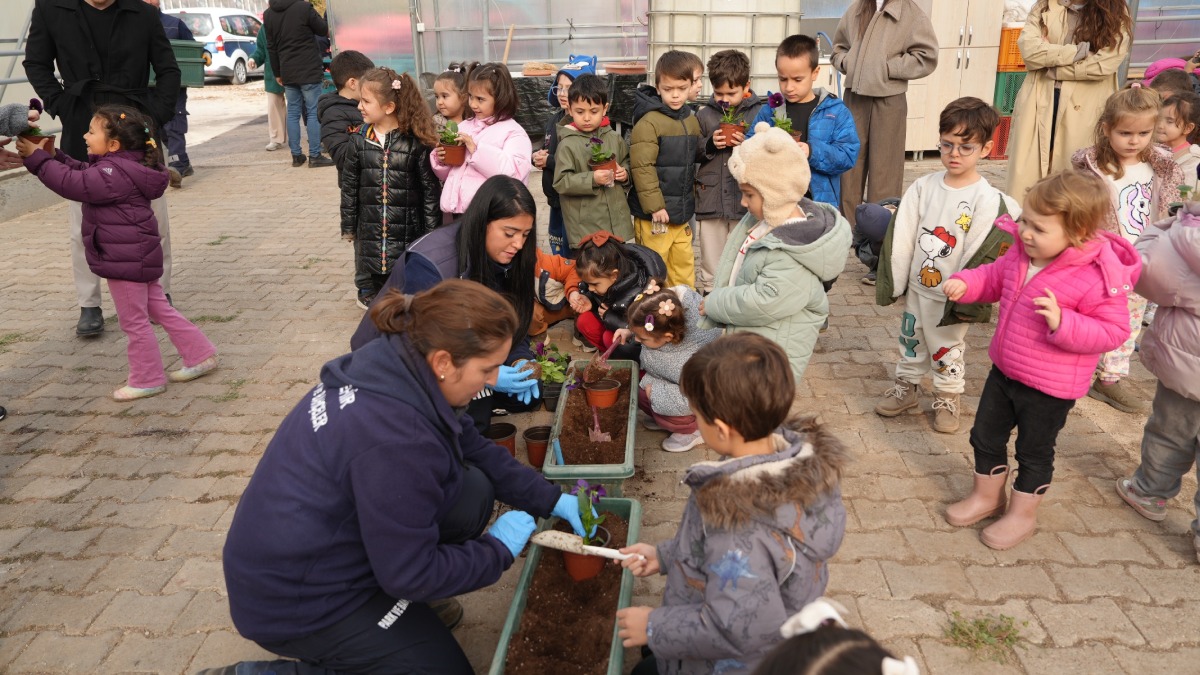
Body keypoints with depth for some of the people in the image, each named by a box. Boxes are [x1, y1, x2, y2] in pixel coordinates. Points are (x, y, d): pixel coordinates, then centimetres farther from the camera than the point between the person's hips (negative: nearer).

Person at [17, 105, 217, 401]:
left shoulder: (114, 174, -22)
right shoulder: (123, 167, 9)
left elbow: (73, 184, -25)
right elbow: (82, 173, 19)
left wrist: (36, 158, -18)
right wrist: (54, 155, 9)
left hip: (125, 259, -10)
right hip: (139, 255, 10)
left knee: (134, 321, 3)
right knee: (159, 309, 17)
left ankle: (148, 379, 15)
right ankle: (201, 355, 21)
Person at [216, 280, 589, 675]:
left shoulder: (399, 365, -8)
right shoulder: (394, 436, -34)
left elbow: (474, 448, 8)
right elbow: (411, 575, -23)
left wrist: (550, 500, 6)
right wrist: (500, 549, -9)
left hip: (324, 544, 8)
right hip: (296, 599, -8)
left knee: (474, 490, 0)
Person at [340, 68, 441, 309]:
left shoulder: (417, 142, -8)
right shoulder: (358, 140, 1)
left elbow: (431, 189, -4)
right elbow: (349, 187, 8)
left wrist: (432, 231, -4)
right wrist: (348, 226, 10)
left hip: (408, 233, -3)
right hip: (369, 232, 3)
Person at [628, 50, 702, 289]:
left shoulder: (692, 122, 10)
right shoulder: (648, 123, -13)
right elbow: (642, 167, -18)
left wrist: (691, 201, 15)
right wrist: (655, 206, -19)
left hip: (682, 213, 7)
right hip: (654, 215, -7)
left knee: (684, 264, 15)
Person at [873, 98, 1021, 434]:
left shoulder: (987, 200, -15)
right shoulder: (923, 186, -2)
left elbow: (981, 255, -16)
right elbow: (901, 236, 0)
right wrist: (893, 281, -1)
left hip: (949, 295, -4)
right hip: (916, 286, 4)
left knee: (947, 350, 12)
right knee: (910, 340, 20)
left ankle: (947, 398, 30)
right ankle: (906, 387, 38)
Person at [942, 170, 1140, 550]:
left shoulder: (1097, 278, -26)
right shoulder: (1022, 254, -6)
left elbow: (1113, 331, -23)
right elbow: (994, 278, 12)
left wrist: (1063, 323, -36)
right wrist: (965, 283, -7)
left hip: (1050, 388, -7)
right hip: (1004, 369, 7)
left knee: (1034, 452, 13)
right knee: (985, 436, 19)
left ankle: (1022, 515, 35)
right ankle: (987, 497, 42)